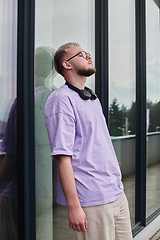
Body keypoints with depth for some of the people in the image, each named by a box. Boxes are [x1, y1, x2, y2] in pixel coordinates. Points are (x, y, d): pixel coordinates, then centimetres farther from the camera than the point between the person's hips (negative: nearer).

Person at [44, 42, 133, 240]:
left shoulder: (93, 99, 16)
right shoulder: (62, 99, -12)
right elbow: (63, 156, -18)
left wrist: (117, 186, 18)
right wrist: (74, 206, -20)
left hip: (118, 195, 8)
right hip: (92, 202, -8)